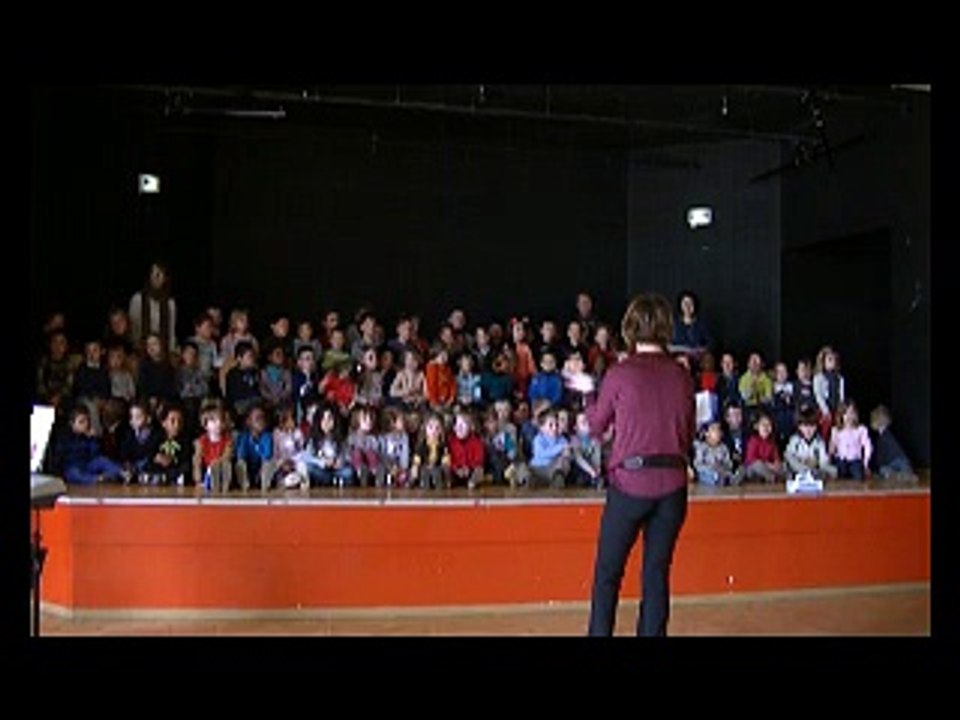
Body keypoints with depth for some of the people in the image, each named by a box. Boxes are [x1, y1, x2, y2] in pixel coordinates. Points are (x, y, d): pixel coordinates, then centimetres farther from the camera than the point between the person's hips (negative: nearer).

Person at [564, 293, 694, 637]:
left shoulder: (620, 374, -7)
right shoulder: (682, 376, 2)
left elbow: (596, 427, 5)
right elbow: (689, 434, 10)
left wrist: (589, 392, 21)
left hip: (631, 482, -3)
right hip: (672, 484, 3)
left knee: (607, 573, 7)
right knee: (657, 573, 10)